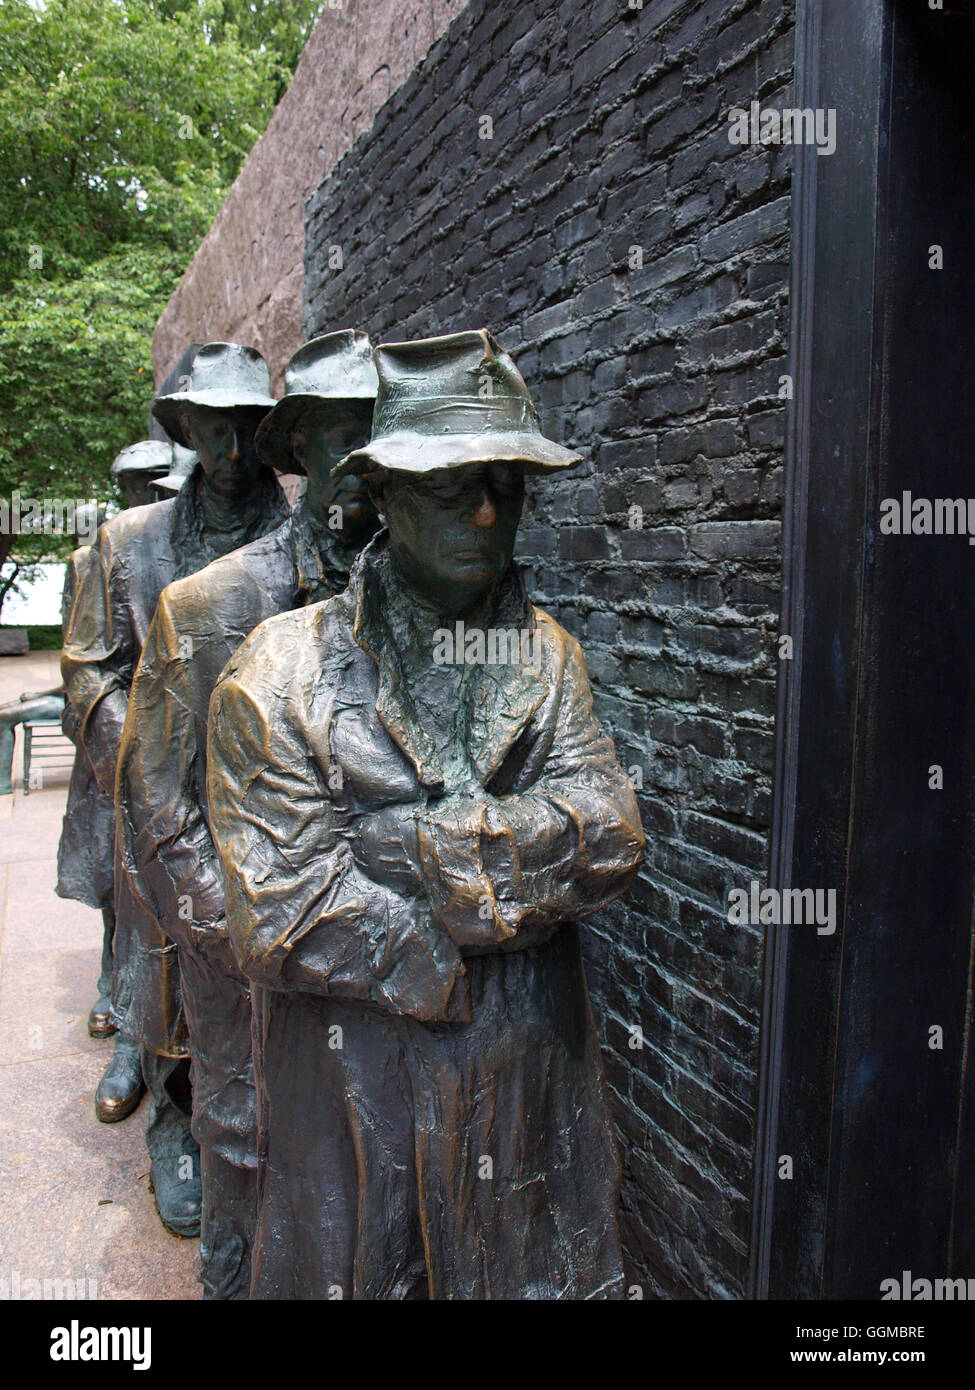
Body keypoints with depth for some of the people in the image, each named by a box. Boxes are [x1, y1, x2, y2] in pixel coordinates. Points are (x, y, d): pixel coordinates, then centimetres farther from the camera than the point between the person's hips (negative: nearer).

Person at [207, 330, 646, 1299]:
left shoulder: (543, 654, 2)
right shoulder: (278, 674, -12)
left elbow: (610, 832, -11)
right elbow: (277, 924, -19)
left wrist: (397, 839, -21)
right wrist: (514, 892, -14)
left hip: (530, 1091, 4)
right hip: (350, 1099, -3)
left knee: (544, 1272, 21)